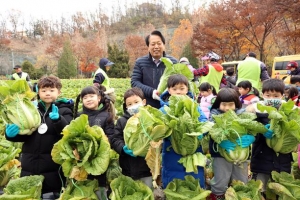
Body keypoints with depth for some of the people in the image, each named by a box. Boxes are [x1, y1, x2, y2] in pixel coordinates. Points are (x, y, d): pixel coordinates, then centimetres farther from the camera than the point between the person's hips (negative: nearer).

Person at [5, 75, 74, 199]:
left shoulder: (64, 110, -2)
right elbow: (23, 135, 11)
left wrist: (58, 119, -34)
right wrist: (11, 133, -10)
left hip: (53, 167, -3)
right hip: (29, 166, 4)